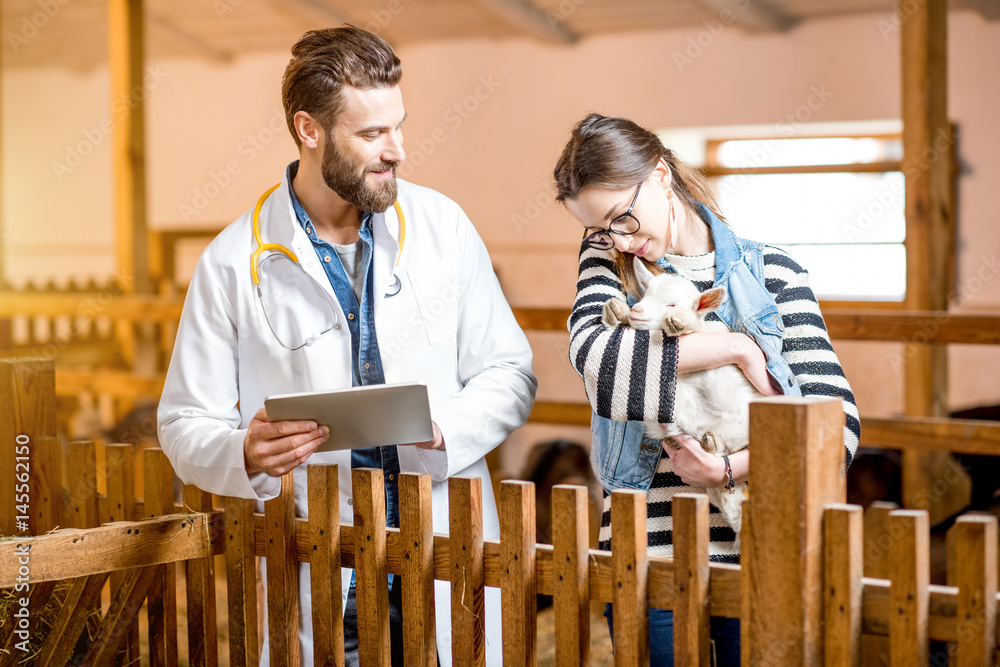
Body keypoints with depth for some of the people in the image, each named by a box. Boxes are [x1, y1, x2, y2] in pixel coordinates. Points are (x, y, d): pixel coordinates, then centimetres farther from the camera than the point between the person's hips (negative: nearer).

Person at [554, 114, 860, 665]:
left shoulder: (771, 272, 3)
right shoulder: (607, 258, 8)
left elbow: (838, 422, -4)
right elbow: (592, 353, -15)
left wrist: (729, 470, -17)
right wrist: (736, 347, -13)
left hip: (761, 553, -1)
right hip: (648, 552, 1)